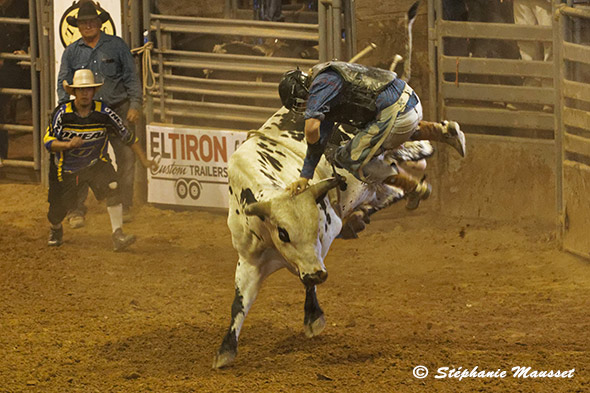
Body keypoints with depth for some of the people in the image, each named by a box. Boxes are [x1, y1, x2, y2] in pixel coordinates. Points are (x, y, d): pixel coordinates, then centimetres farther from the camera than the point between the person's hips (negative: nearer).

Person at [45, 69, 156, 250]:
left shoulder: (104, 113, -15)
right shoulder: (62, 113, -17)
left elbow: (127, 136, -4)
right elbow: (48, 142, -19)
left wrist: (144, 160, -3)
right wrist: (68, 144, -38)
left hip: (96, 163, 0)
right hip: (66, 167, 0)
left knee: (112, 188, -28)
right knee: (57, 211, 8)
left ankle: (118, 236, -28)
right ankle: (56, 230, 46)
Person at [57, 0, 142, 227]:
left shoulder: (117, 46, 4)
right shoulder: (71, 52, 7)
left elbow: (131, 78, 5)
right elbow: (63, 84, 8)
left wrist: (134, 105, -5)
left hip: (118, 109, 0)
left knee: (126, 157, 1)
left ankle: (125, 206, 13)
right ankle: (77, 210, -2)